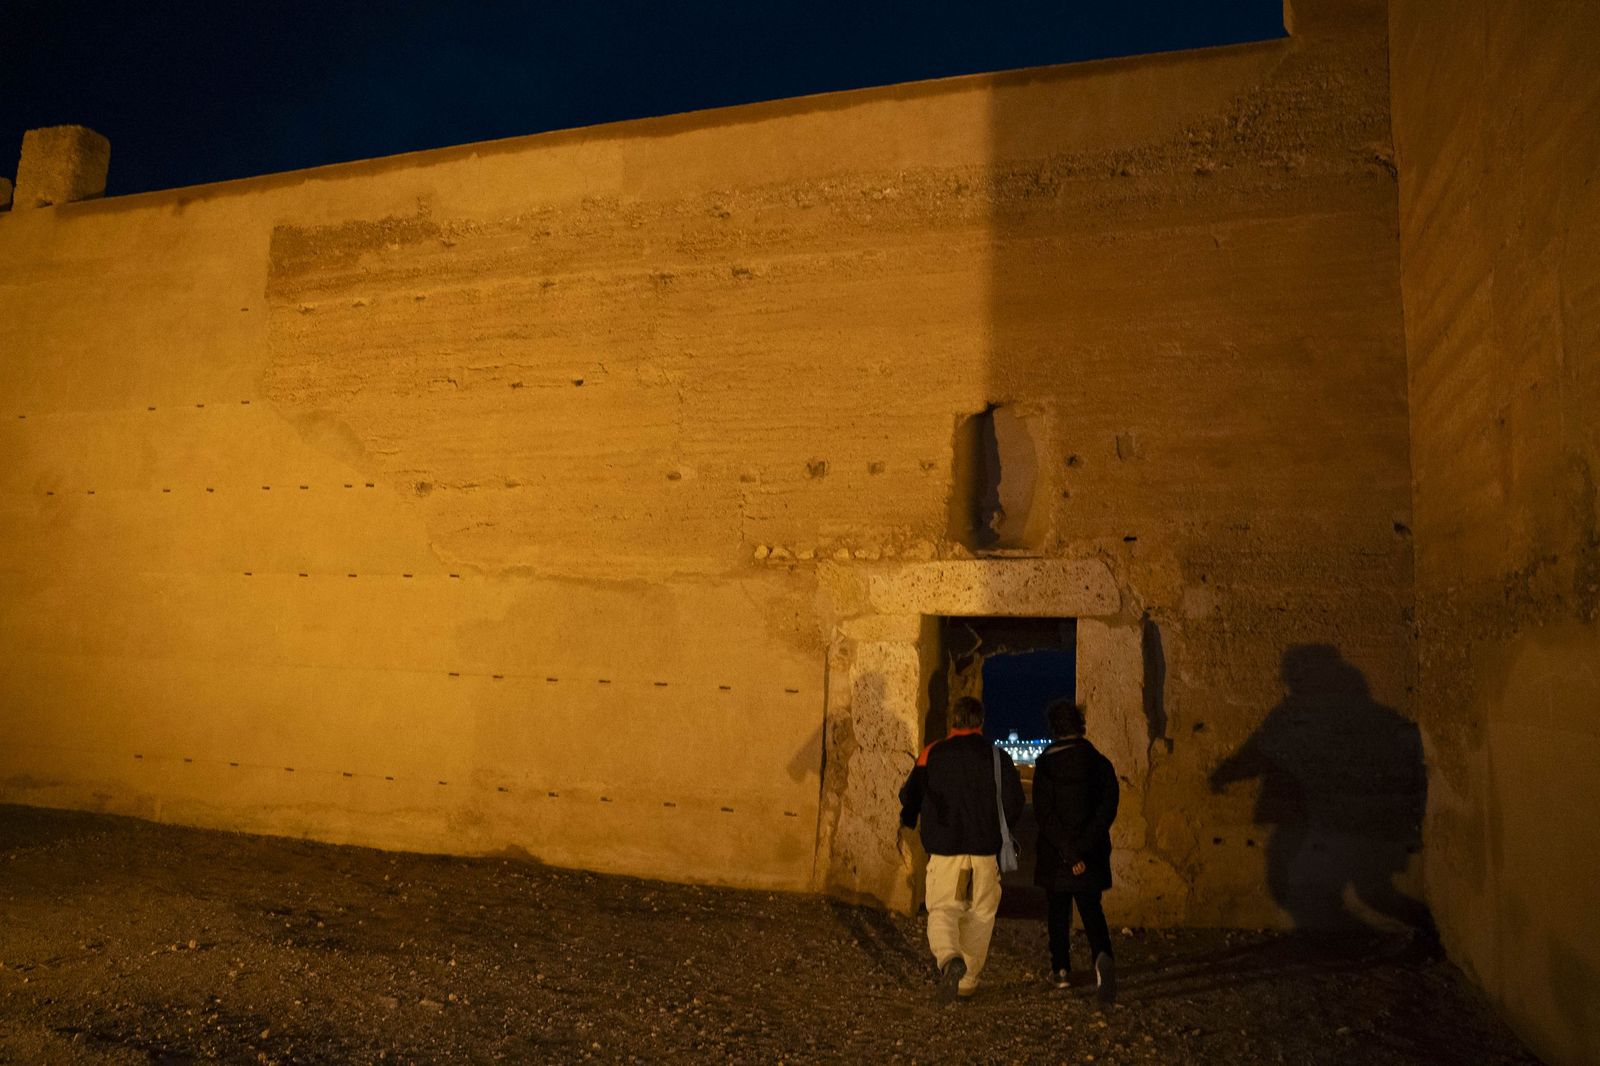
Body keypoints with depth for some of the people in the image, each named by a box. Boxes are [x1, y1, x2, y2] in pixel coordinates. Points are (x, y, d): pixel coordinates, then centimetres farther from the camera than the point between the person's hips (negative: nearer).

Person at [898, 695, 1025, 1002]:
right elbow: (1015, 804, -2)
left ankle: (949, 957, -22)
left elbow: (909, 795, 1)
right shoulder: (997, 757, 0)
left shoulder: (932, 754, 0)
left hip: (944, 849, -1)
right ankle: (968, 980, 20)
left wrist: (909, 822, 22)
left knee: (942, 910, 7)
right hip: (986, 851, 1)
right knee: (979, 915, 15)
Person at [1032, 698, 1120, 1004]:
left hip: (1055, 853, -2)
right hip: (1093, 853, 2)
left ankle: (1061, 970, 23)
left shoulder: (1046, 764, -9)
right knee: (1091, 910, 9)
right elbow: (1108, 808, -7)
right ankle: (1102, 957, -17)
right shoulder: (1100, 763, -1)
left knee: (1059, 912, 15)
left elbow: (1044, 814, -15)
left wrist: (1069, 853, -14)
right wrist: (1085, 846, -7)